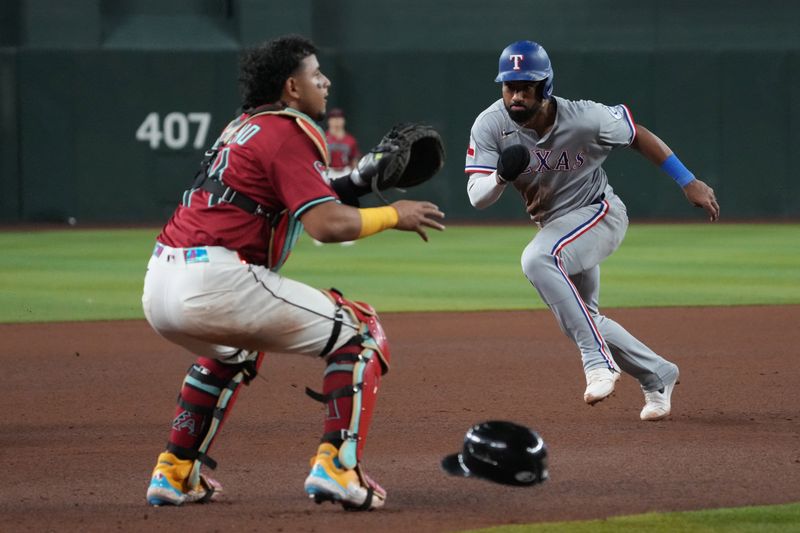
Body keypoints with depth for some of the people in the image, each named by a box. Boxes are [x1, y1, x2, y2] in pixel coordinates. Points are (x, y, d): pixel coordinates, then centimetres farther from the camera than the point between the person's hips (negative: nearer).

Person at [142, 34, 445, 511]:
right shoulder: (290, 133, -3)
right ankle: (337, 467, -13)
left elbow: (294, 195, 31)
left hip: (158, 287, 9)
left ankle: (176, 473, 31)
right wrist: (393, 215, 1)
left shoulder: (242, 128, 25)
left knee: (234, 351, 40)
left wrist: (355, 181, 22)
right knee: (359, 333, 1)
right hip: (216, 281, -9)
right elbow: (328, 224, -14)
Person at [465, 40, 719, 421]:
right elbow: (476, 197, -20)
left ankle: (599, 361, -30)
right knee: (580, 321, 14)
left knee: (537, 259, -33)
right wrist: (500, 178, -44)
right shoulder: (491, 126, -18)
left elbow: (638, 136, -10)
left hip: (600, 213, -6)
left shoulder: (583, 119, -25)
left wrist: (689, 183, -8)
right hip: (555, 227, 6)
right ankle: (657, 376, 35)